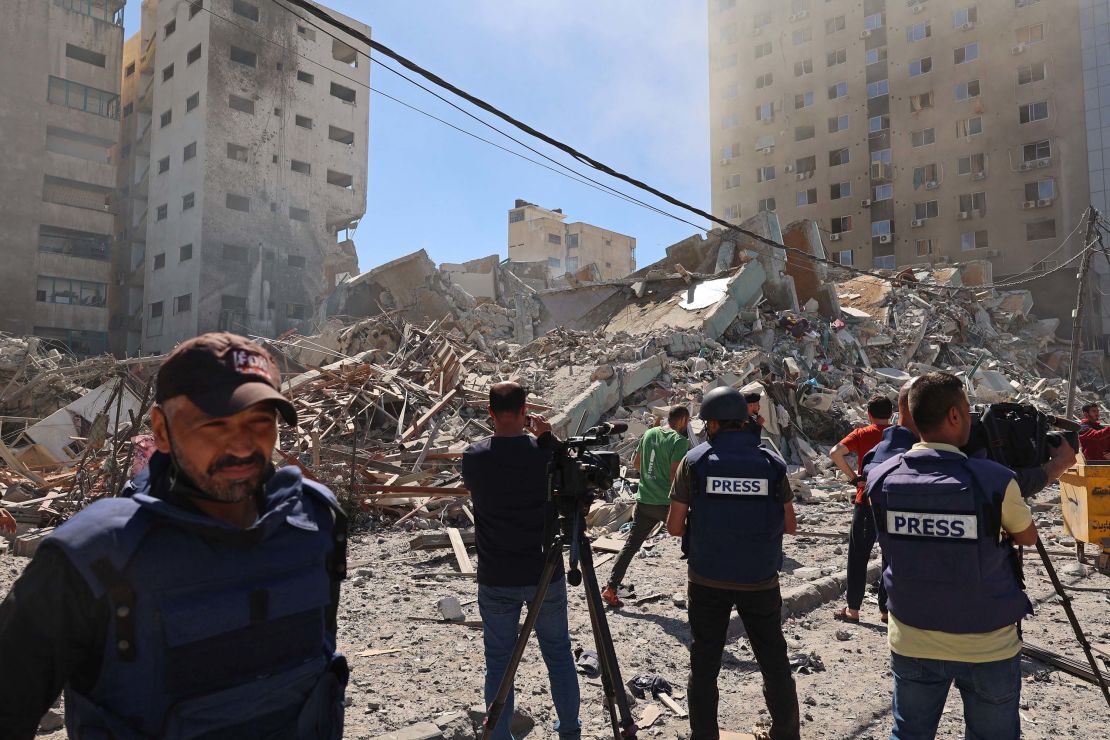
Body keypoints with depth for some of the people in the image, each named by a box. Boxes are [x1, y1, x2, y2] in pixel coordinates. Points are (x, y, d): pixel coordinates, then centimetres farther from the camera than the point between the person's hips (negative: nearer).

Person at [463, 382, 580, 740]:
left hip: (496, 579, 0)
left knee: (499, 660, 11)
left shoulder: (474, 456, -10)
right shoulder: (543, 453, -13)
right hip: (545, 574, 0)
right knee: (559, 654, 17)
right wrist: (546, 436, -2)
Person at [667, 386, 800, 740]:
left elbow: (675, 526, -6)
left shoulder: (695, 461, -8)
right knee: (774, 663, 18)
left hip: (707, 581, -1)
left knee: (704, 665, 13)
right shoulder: (772, 462, -3)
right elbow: (789, 525, 3)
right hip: (760, 581, 1)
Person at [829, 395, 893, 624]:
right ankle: (886, 609, 17)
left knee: (858, 556, 7)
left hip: (866, 502, -2)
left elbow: (835, 453, -18)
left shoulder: (862, 434, -5)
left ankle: (853, 609, 11)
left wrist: (853, 476, -9)